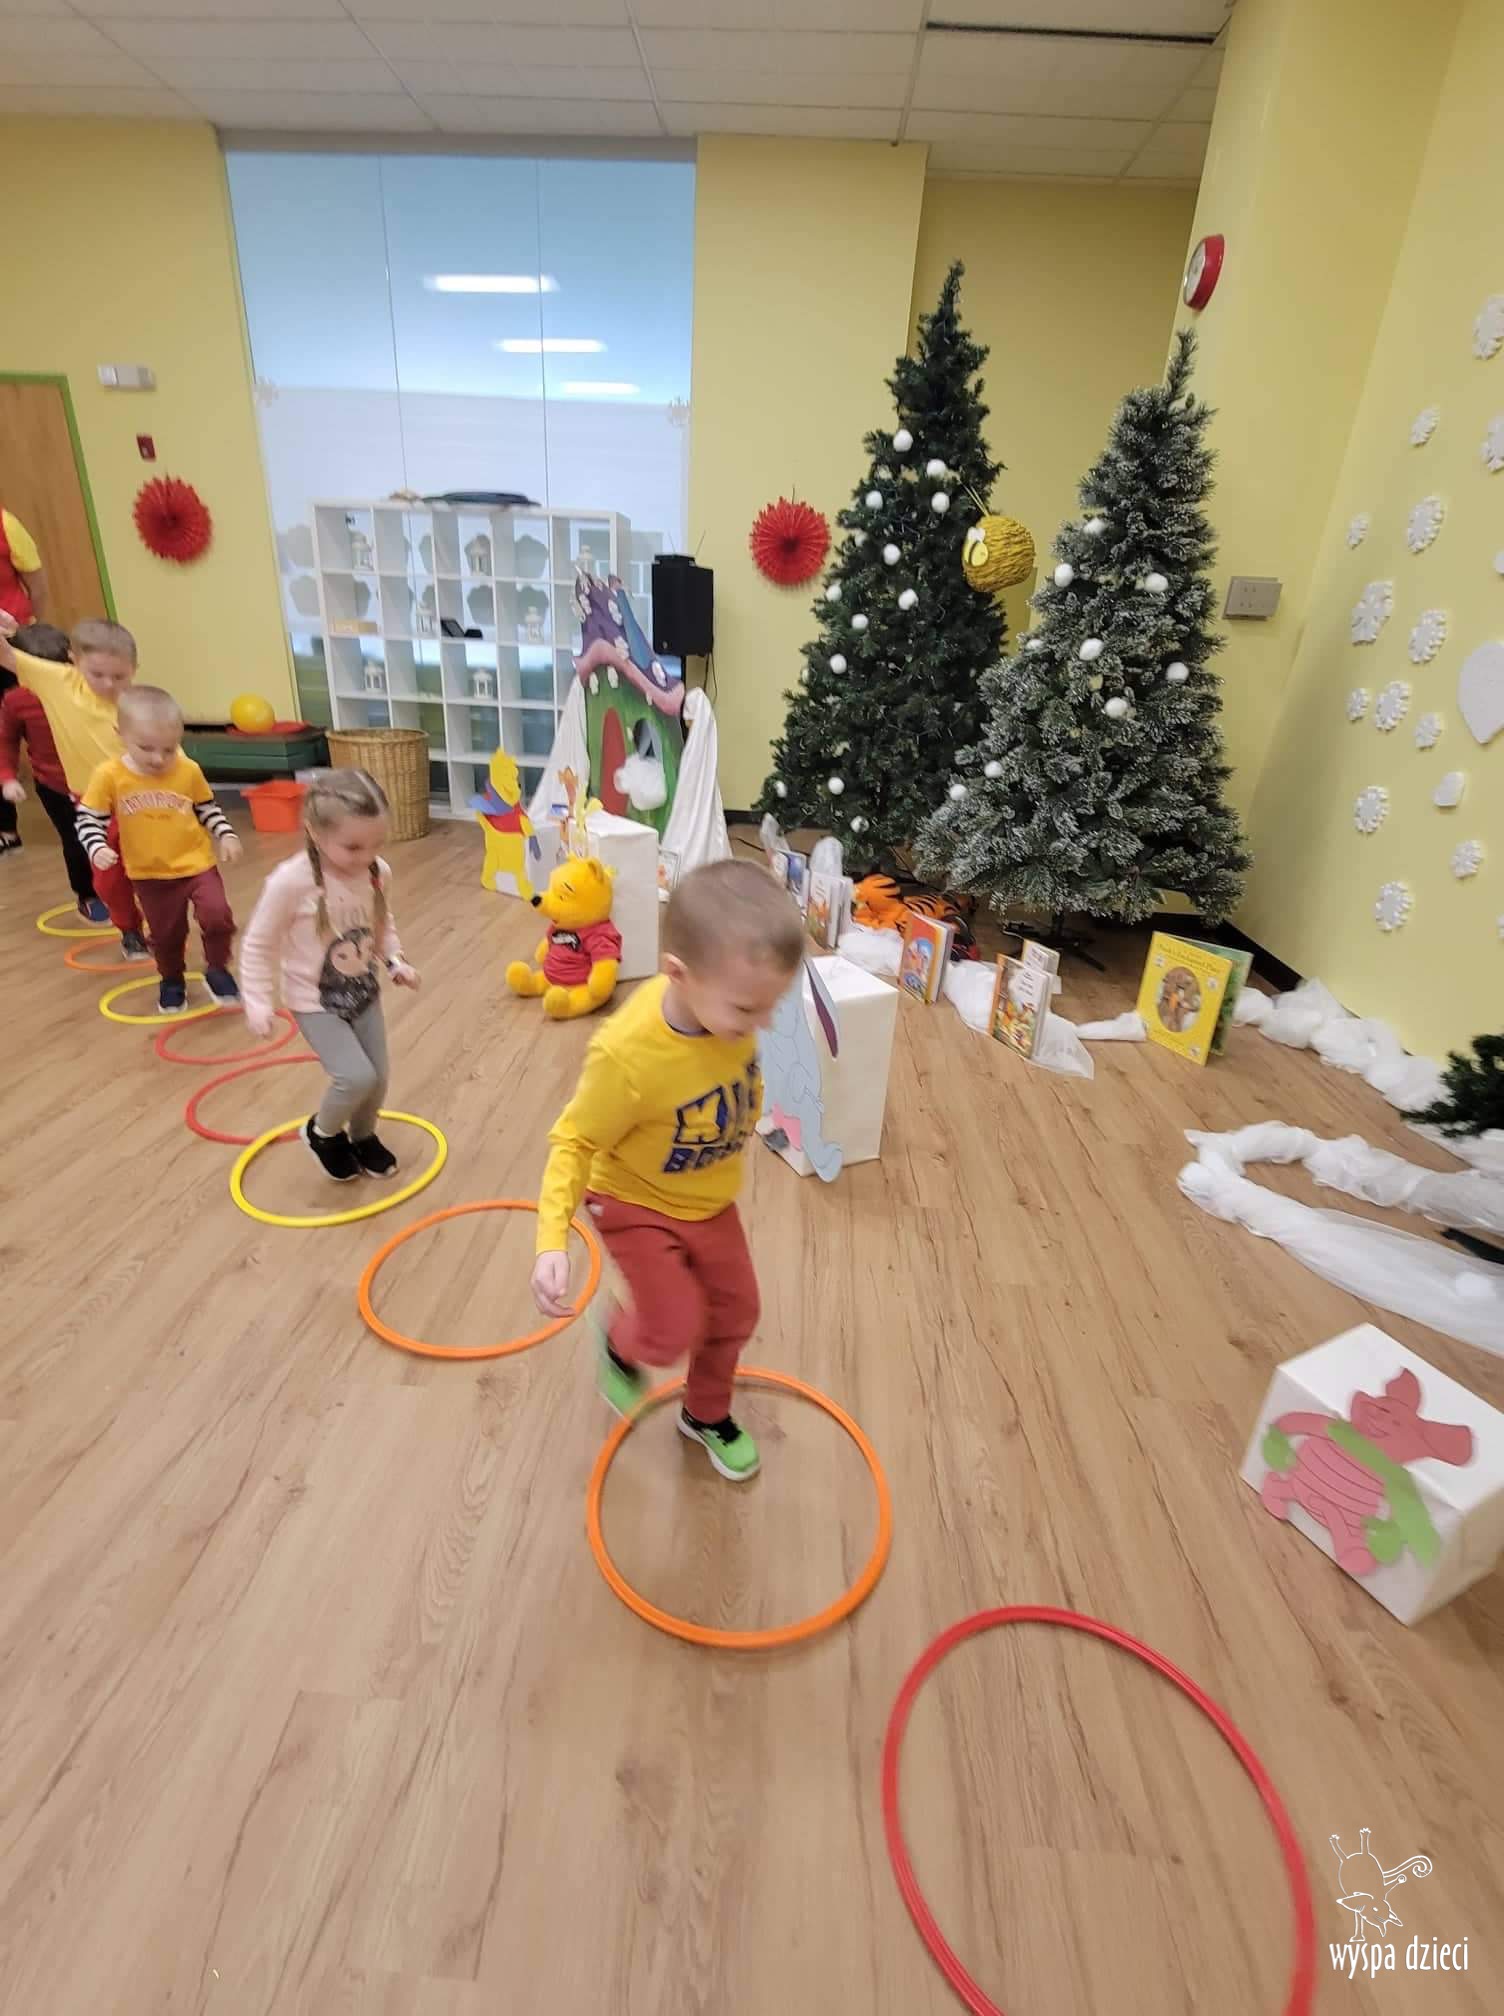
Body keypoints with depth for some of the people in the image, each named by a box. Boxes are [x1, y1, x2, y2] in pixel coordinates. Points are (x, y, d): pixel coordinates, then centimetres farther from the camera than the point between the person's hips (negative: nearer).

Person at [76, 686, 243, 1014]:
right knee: (166, 935, 13)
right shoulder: (109, 775, -13)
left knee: (217, 916, -19)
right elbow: (88, 819, -5)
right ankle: (171, 981, 39)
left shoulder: (189, 770, -10)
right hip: (150, 874, 1)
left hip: (197, 864, -1)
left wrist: (226, 835, -6)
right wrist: (97, 848, -21)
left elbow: (207, 809, 6)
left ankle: (217, 969, 8)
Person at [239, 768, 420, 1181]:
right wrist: (258, 1001, -15)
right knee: (356, 1076, -16)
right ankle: (323, 1133, 17)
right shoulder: (291, 881, -26)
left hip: (363, 992, 5)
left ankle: (363, 1138, 41)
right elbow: (258, 944, -14)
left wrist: (394, 961, -2)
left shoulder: (377, 872, -10)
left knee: (377, 1077, 9)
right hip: (314, 1001, -5)